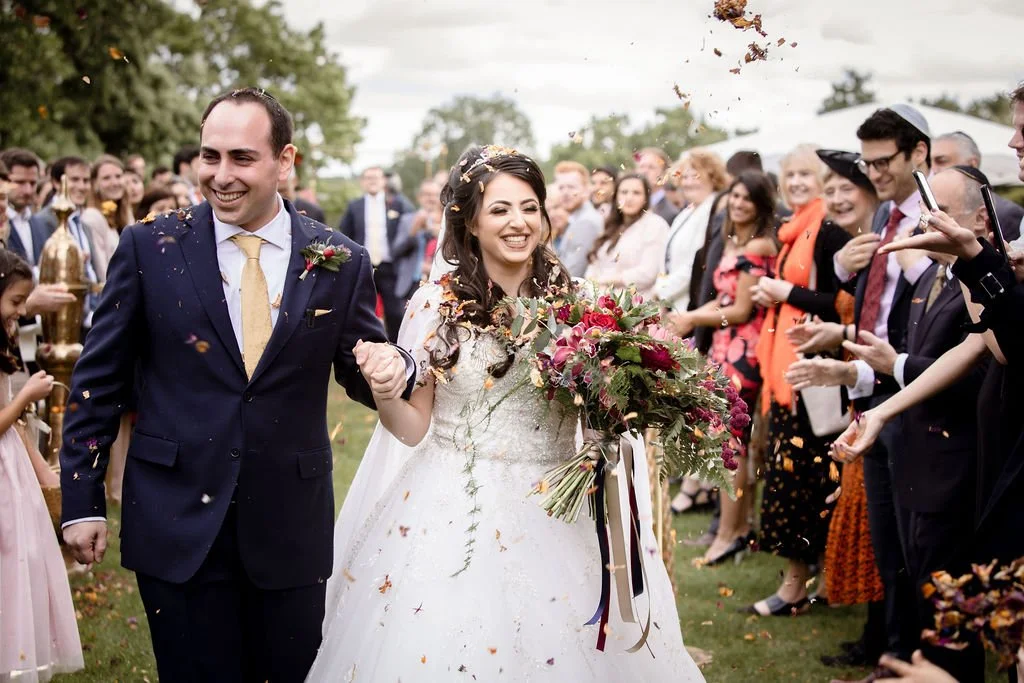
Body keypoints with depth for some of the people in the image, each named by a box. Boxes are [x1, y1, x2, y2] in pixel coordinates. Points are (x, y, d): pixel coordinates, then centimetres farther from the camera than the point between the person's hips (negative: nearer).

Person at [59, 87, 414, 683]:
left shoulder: (340, 263, -1)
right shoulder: (149, 248, -3)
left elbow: (361, 375, 7)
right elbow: (99, 382, 2)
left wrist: (390, 368, -17)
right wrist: (83, 499, 0)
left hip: (291, 528, 1)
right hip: (177, 524, -1)